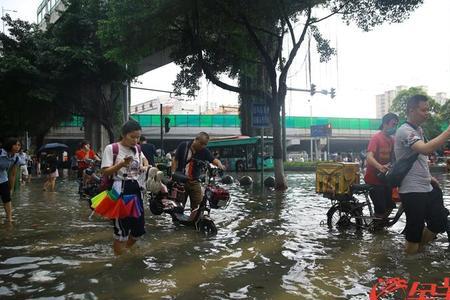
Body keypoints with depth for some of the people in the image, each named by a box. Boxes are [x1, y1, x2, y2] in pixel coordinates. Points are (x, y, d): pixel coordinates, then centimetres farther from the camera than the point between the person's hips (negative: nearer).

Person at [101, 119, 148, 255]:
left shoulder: (137, 148, 10)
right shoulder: (111, 148, -9)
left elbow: (144, 159, 32)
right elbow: (105, 172, -12)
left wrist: (145, 167, 10)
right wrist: (121, 164, -26)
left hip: (135, 189, 7)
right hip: (120, 191, -6)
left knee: (139, 227, 10)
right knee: (121, 229, -6)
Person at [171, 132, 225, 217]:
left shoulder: (204, 151, 0)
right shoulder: (183, 146, -5)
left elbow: (214, 160, -8)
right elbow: (175, 160, -3)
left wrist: (220, 165, -31)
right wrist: (173, 174, -11)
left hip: (194, 181, 2)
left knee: (197, 205, -4)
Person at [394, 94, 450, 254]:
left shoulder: (419, 130, 14)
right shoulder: (405, 131, -18)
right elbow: (426, 149, -35)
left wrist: (429, 177, 15)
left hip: (426, 188, 9)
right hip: (412, 191, -9)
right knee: (415, 229, 0)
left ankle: (417, 247, 33)